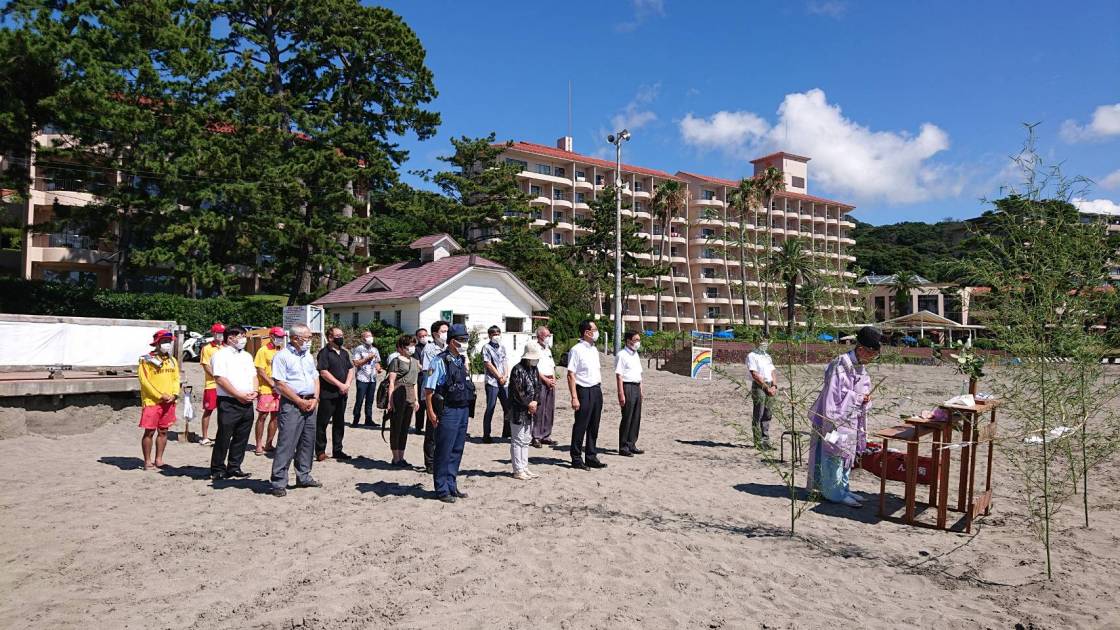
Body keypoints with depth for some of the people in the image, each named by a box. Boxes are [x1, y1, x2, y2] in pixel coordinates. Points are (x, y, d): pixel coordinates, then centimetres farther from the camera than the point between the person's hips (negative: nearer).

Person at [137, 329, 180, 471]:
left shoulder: (172, 361, 12)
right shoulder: (147, 360, -7)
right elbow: (144, 381, -11)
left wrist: (174, 394, -4)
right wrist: (160, 395, -14)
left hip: (169, 402, 6)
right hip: (152, 401, -6)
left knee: (163, 431, 10)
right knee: (149, 432, -1)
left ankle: (159, 460, 20)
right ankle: (147, 462, 8)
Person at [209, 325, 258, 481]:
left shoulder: (246, 355, 18)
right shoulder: (220, 355, -6)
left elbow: (253, 376, 20)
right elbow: (220, 379, -15)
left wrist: (254, 391, 0)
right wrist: (239, 395, -16)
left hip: (247, 403, 7)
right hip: (228, 402, -7)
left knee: (241, 438, 10)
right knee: (224, 437, -1)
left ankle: (234, 467, 20)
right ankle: (218, 470, 10)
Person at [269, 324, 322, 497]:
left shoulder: (309, 356, 15)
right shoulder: (282, 356, -8)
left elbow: (316, 379, 18)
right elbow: (280, 384, -14)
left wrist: (315, 399, 1)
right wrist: (300, 402, -13)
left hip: (310, 403, 7)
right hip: (291, 404, -7)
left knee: (307, 442, 12)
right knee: (286, 443, -7)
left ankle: (303, 477, 23)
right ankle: (279, 483, -2)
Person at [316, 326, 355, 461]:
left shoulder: (344, 353, 15)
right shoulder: (324, 352, -9)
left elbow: (350, 369, 14)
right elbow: (324, 372, -16)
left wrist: (347, 384, -4)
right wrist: (340, 385, -15)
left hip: (342, 394, 7)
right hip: (327, 394, -7)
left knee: (339, 423, 12)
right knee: (322, 423, 0)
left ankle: (338, 450, 21)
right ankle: (320, 451, 9)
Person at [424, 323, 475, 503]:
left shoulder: (464, 361, 11)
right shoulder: (439, 361, -12)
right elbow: (428, 389, -13)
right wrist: (431, 412, -16)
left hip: (464, 410, 7)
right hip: (447, 411, -7)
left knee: (457, 451, 14)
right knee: (444, 452, 1)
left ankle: (452, 486, 25)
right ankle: (442, 490, 11)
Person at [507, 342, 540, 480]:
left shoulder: (534, 369, 10)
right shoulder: (518, 369, -16)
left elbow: (538, 386, 13)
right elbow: (518, 392, -19)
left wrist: (535, 402, -2)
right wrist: (529, 403, -10)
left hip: (529, 411, 8)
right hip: (518, 411, -8)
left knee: (525, 440, 14)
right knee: (517, 440, -1)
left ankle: (524, 467, 22)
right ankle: (518, 470, 5)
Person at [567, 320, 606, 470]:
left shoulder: (594, 350, 14)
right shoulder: (576, 350, -11)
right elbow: (571, 375, -15)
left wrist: (600, 388, 13)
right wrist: (574, 397, -20)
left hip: (596, 390, 8)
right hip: (584, 391, -8)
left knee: (594, 426, 13)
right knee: (580, 426, 0)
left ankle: (591, 457, 22)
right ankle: (576, 459, 11)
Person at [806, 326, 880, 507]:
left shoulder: (860, 366, 9)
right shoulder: (840, 366, -20)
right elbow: (833, 395, -20)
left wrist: (865, 398, -1)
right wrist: (859, 397, -19)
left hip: (851, 420, 9)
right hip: (837, 419, -9)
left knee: (847, 454, 16)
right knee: (835, 453, -3)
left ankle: (843, 489, 26)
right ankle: (834, 492, 6)